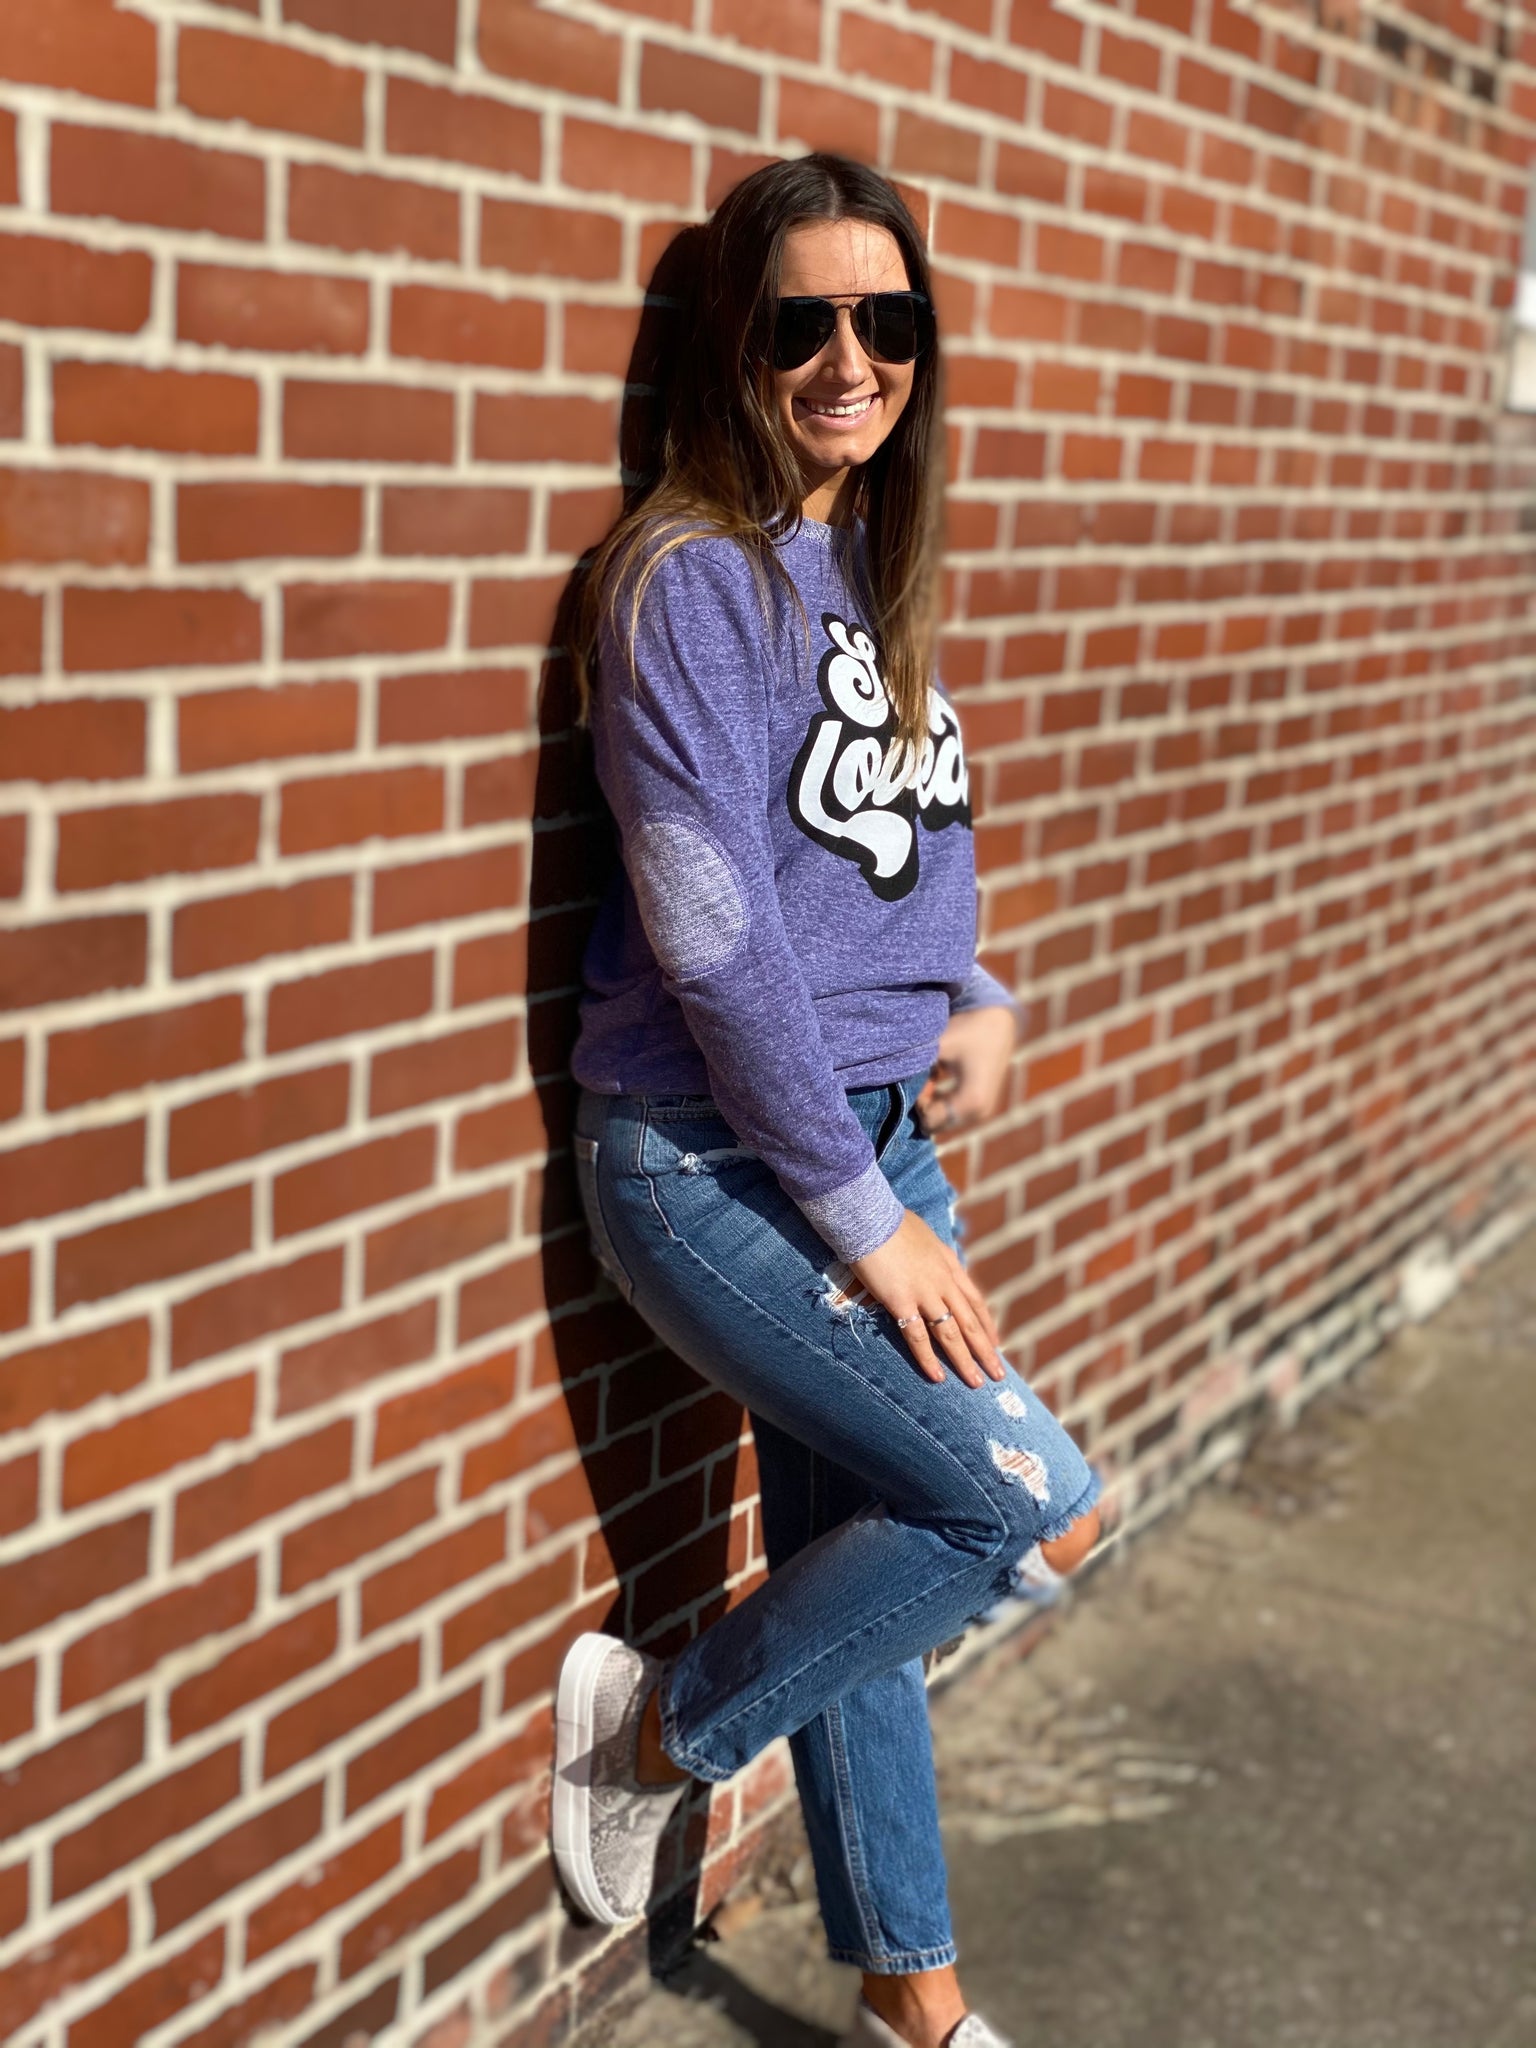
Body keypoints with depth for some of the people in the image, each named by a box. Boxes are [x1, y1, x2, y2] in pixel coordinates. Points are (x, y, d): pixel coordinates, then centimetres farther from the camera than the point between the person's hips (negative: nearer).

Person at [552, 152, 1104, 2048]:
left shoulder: (876, 568, 10)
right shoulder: (692, 577, -14)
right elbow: (713, 936, -18)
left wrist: (979, 1004, 0)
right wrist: (864, 1217, -15)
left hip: (875, 1145, 7)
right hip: (713, 1165, -7)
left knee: (856, 1571, 15)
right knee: (1040, 1510, -11)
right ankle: (655, 1728, 11)